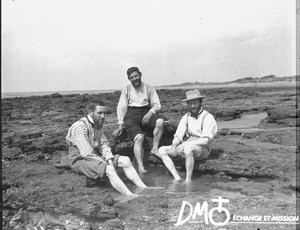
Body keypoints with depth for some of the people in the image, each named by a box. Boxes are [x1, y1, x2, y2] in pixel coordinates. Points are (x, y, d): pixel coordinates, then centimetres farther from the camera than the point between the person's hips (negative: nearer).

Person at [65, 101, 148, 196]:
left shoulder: (97, 125, 12)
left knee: (126, 160, -6)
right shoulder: (80, 126, -18)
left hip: (96, 156, 9)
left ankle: (144, 188, -9)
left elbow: (104, 144, 9)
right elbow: (86, 153, -23)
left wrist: (110, 160, -9)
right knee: (109, 169, -33)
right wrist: (105, 163, -19)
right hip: (80, 159, -9)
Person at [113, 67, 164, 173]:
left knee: (160, 121, -31)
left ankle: (155, 148, -22)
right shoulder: (127, 90, 14)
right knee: (139, 137, -28)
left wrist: (150, 113, -13)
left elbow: (157, 104, 9)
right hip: (131, 115, -2)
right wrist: (120, 125, -1)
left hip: (146, 112, 2)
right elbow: (121, 107, 9)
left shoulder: (149, 88, 14)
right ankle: (140, 167, -35)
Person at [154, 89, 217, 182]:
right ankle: (177, 178, -14)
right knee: (162, 150, -7)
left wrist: (187, 143, -23)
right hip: (186, 147, 7)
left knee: (188, 148, -39)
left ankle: (188, 179, -24)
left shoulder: (208, 117, -8)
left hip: (202, 149, -7)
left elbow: (205, 140, -18)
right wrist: (174, 145, -17)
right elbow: (178, 136, 6)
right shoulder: (186, 117, 12)